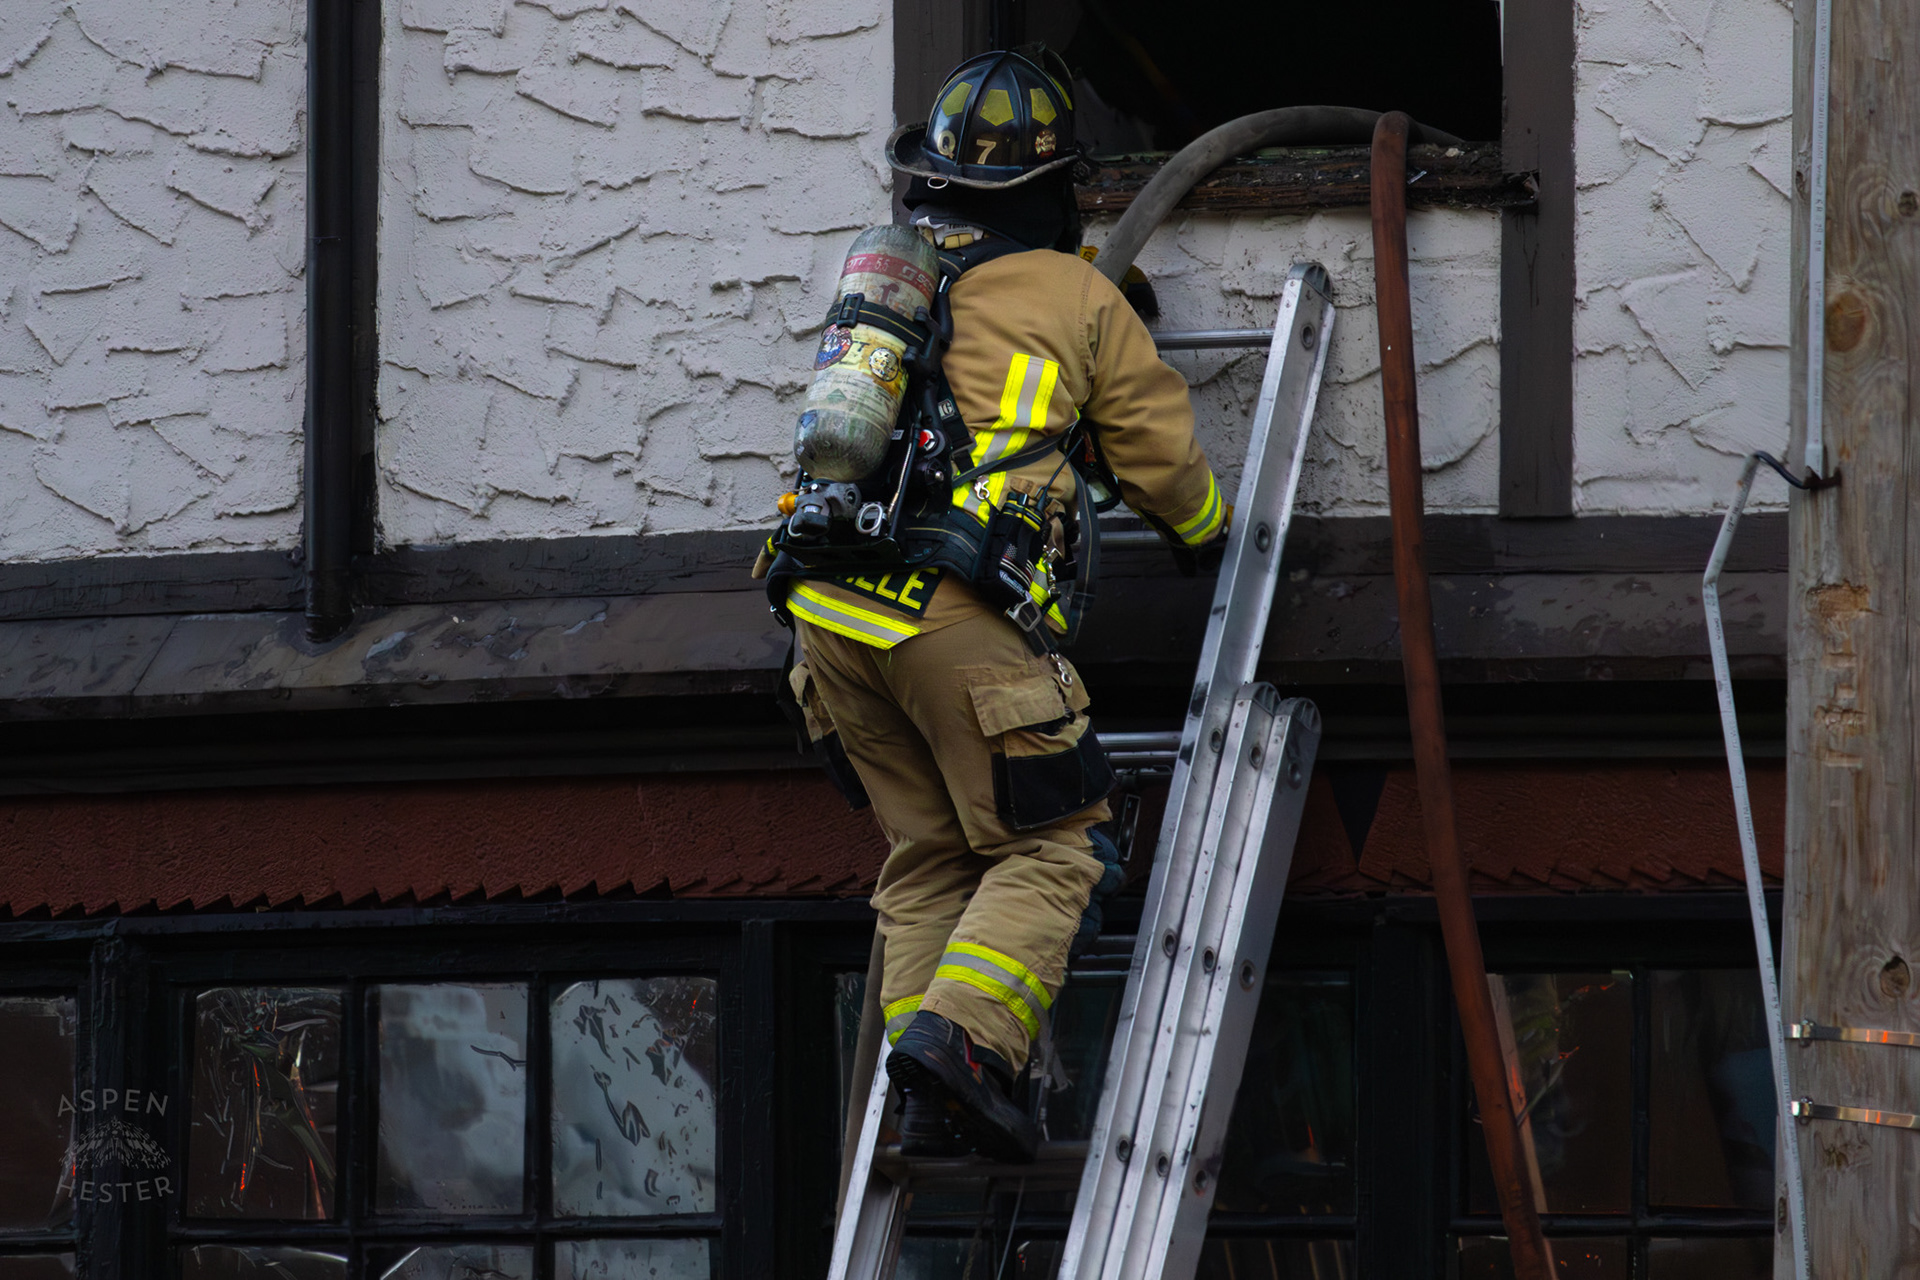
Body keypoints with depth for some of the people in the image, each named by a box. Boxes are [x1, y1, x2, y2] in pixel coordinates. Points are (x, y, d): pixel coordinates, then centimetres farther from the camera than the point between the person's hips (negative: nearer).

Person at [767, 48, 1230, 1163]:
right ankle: (961, 1034, -22)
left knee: (929, 853, 13)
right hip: (960, 611, -6)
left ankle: (931, 1104, 2)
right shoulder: (1078, 298, 7)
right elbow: (1160, 457, 16)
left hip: (830, 601, 6)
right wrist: (1214, 532, 36)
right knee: (1052, 850, 1)